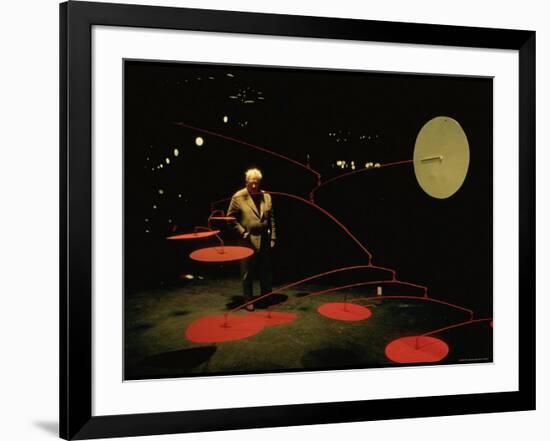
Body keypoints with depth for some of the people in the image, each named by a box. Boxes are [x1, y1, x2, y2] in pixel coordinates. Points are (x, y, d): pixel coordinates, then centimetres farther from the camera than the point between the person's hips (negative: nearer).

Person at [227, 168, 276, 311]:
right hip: (248, 240, -4)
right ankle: (248, 300, 13)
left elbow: (271, 219, 11)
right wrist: (242, 233, -10)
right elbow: (231, 218, -3)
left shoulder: (266, 196, 7)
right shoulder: (238, 197, -7)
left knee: (265, 272, 12)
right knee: (248, 273, 3)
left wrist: (273, 237, 6)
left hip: (265, 240, 4)